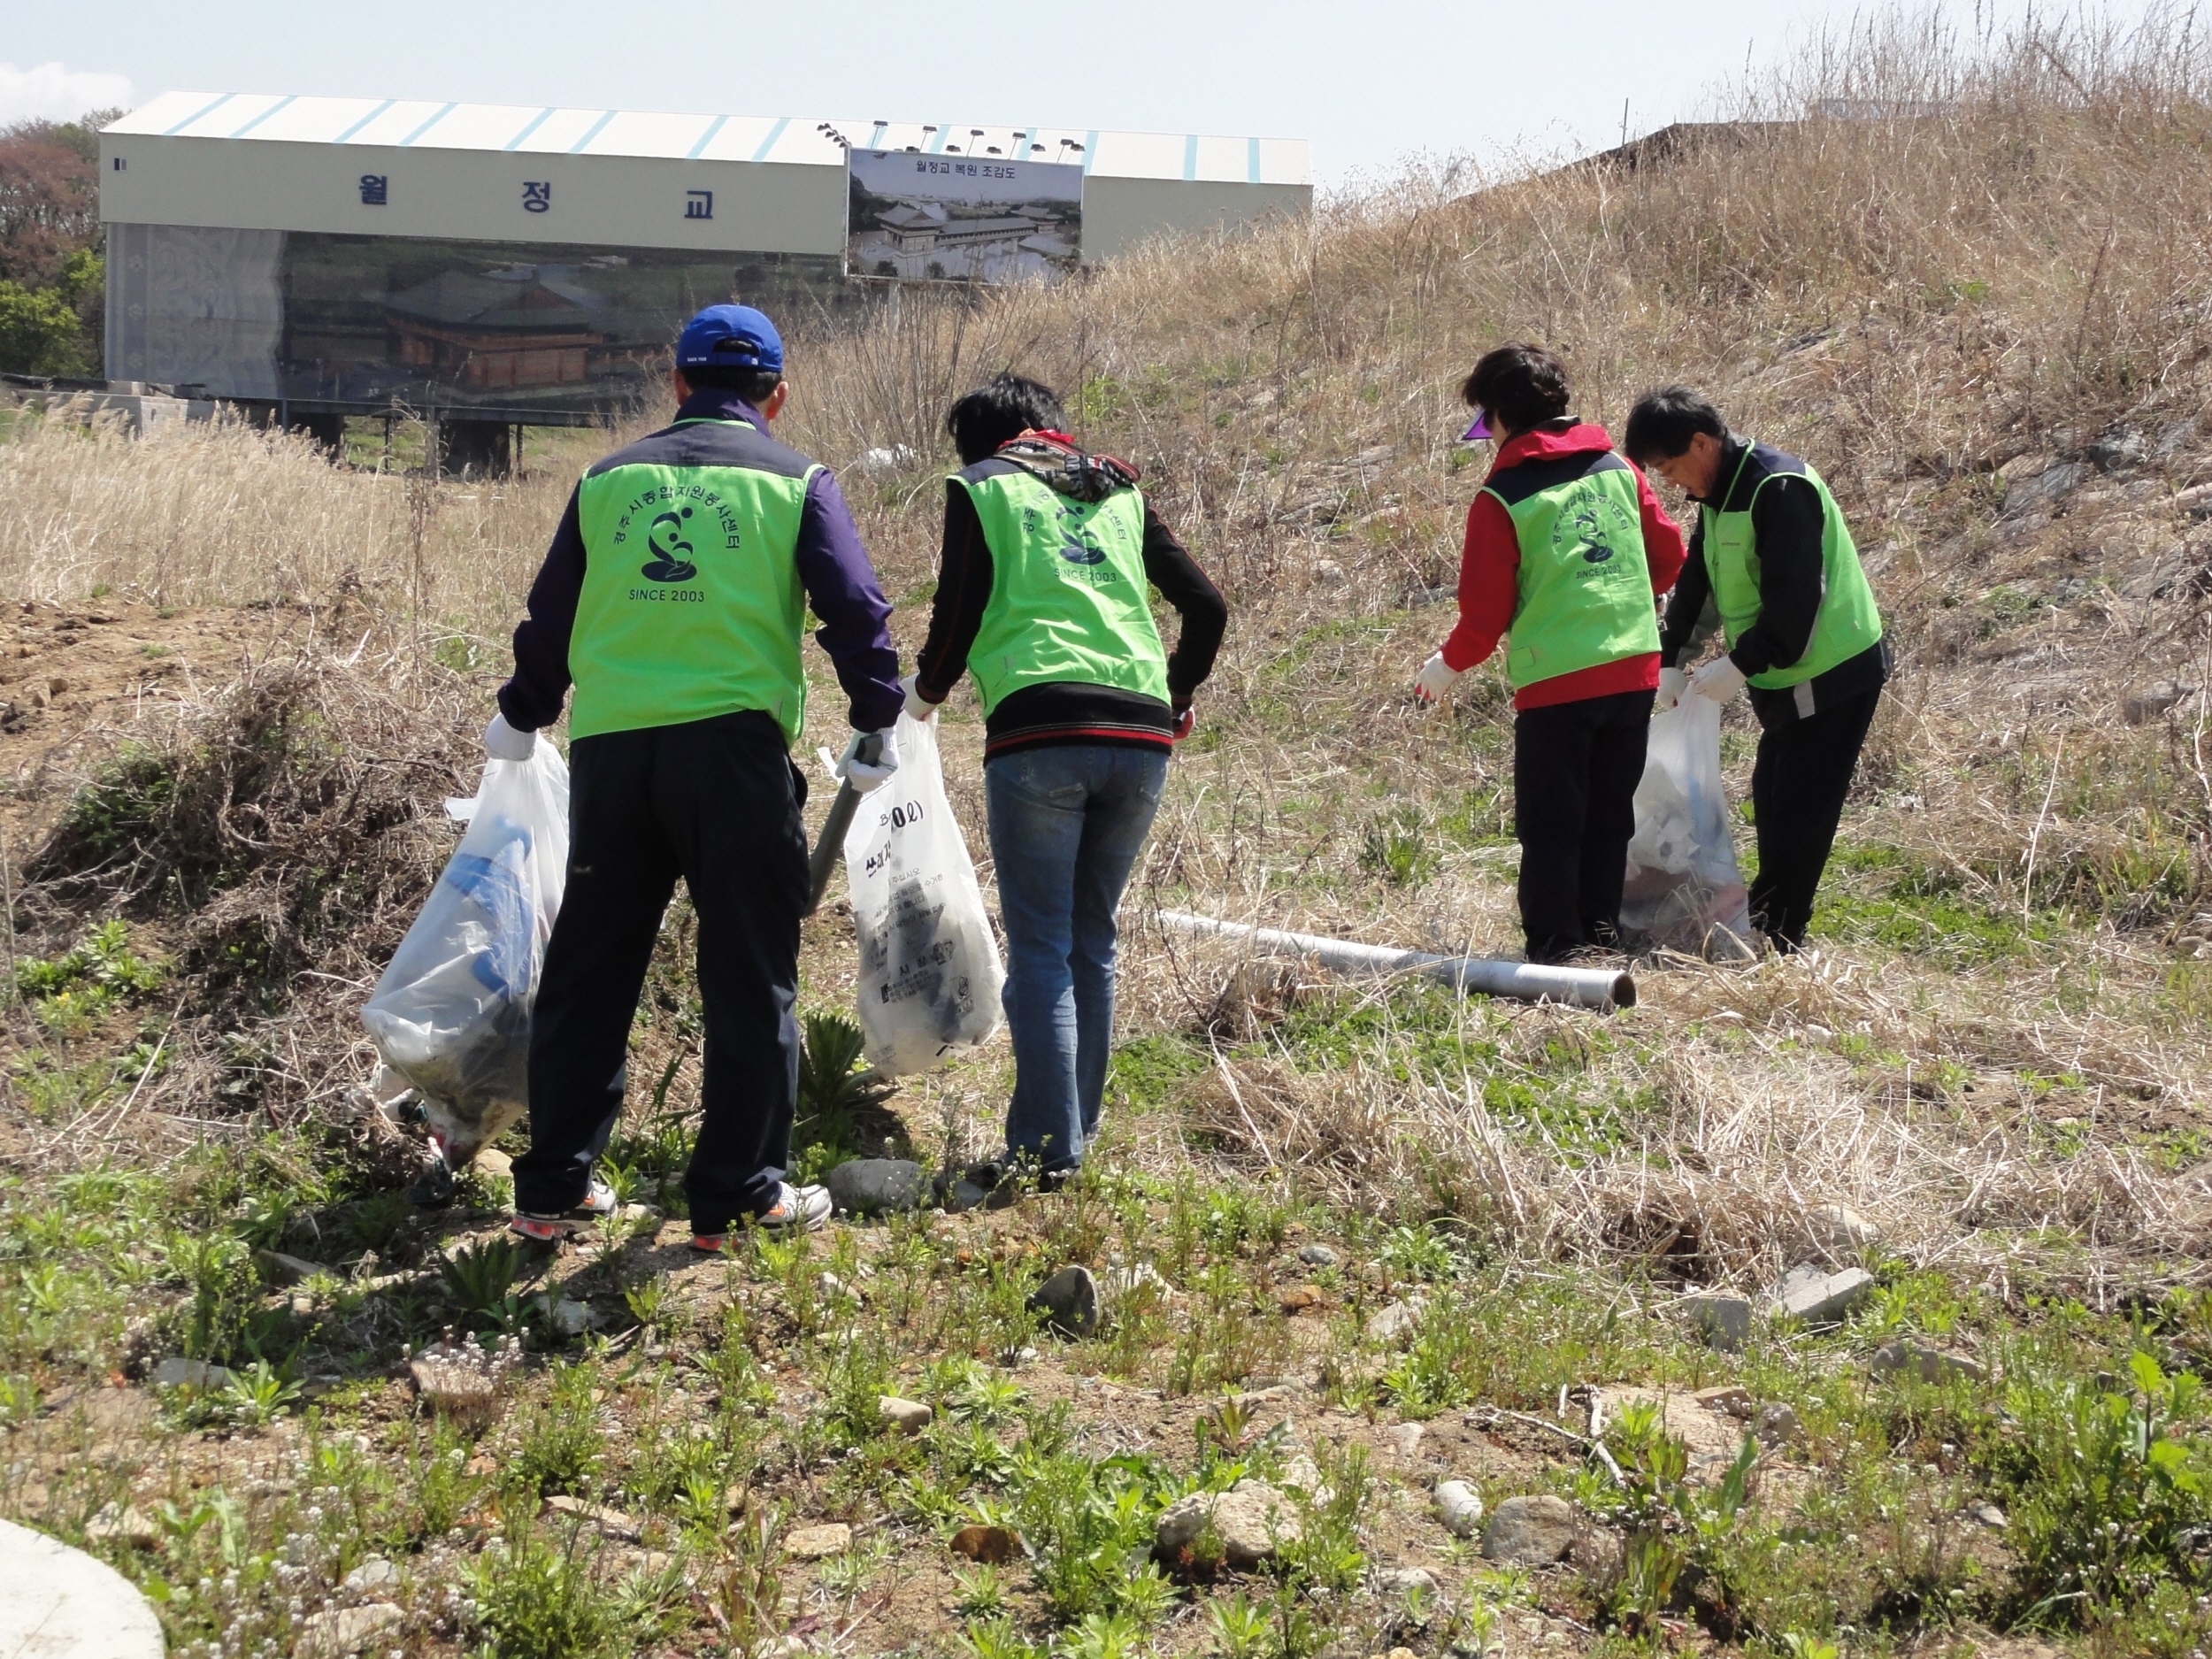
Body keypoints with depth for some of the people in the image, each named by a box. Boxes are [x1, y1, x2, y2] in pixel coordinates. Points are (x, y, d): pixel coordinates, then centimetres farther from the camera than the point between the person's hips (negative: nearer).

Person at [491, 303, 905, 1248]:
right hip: (733, 745, -3)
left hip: (608, 747, 3)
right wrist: (877, 725, 11)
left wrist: (522, 719, 32)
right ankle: (739, 1195, 7)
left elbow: (549, 615, 17)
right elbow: (856, 610, -2)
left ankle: (554, 1188, 17)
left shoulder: (609, 481, 13)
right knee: (749, 978, 5)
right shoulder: (795, 483, 4)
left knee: (588, 974, 12)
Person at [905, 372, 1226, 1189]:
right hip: (1141, 736, 5)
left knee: (1041, 950, -2)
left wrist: (925, 691, 20)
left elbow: (957, 617, 1)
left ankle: (1046, 1153, -5)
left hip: (1039, 731, -4)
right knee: (1093, 943, 15)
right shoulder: (1118, 492, 23)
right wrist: (1178, 695, 34)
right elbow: (1207, 606, 19)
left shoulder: (980, 486, 10)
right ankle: (1076, 1132, 20)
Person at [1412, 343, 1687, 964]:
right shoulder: (1617, 469, 6)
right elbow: (1669, 553, 12)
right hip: (1634, 670, 5)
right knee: (1610, 816, 16)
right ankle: (1601, 935, 24)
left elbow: (1486, 608, -7)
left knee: (1550, 826, 5)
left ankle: (1554, 953, 8)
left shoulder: (1502, 498, -9)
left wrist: (1450, 664, 10)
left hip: (1556, 681, -5)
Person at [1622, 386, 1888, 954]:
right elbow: (1697, 581, 15)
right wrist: (1673, 659, 5)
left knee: (1799, 811, -5)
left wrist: (1741, 664, -21)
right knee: (1772, 802, 15)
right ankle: (1766, 925, 24)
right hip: (1784, 676, 10)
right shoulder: (1717, 493, 9)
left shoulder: (1780, 489, -23)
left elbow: (1795, 598, -27)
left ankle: (1773, 941, 1)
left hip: (1833, 673, -10)